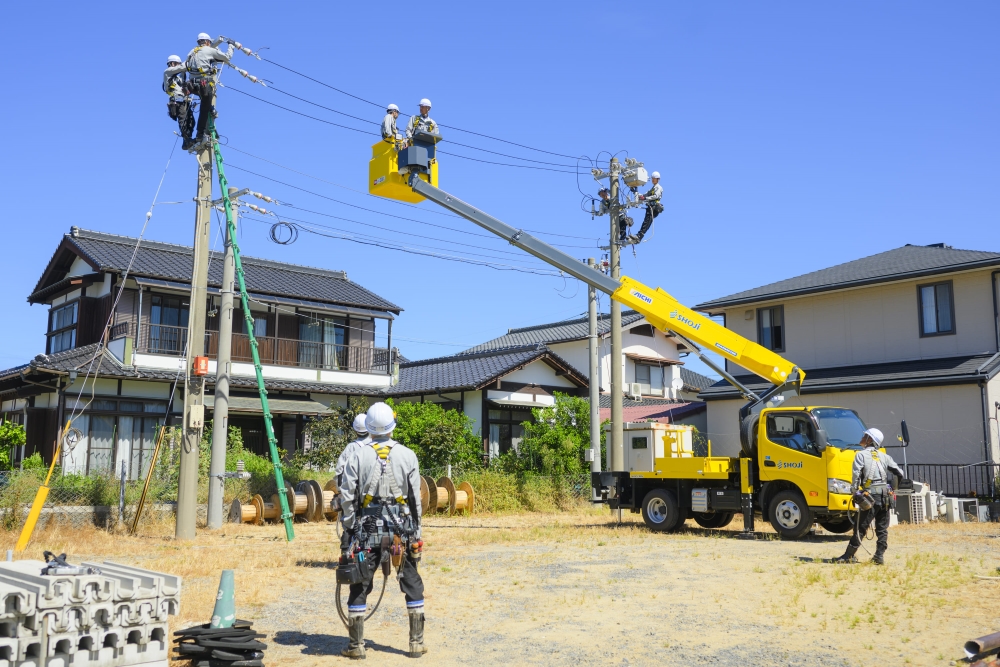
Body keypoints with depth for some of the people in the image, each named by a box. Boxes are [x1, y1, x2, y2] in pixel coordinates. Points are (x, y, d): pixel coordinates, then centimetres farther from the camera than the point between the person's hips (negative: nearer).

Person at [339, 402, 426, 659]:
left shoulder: (358, 456, -4)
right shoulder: (407, 455, -2)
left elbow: (347, 497, -3)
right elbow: (415, 498, 0)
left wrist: (348, 531, 6)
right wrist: (416, 531, 9)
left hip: (367, 527, -1)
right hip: (401, 526, 1)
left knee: (360, 585, 9)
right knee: (412, 583, 12)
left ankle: (356, 645, 13)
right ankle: (417, 642, 15)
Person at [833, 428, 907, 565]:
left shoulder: (861, 455, 0)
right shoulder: (884, 456, 15)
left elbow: (856, 475, -11)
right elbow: (900, 473, 12)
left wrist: (854, 492, -6)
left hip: (871, 495, -5)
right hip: (885, 495, 5)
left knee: (860, 527, -2)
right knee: (882, 528, 11)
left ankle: (849, 556, 1)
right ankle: (879, 556, 9)